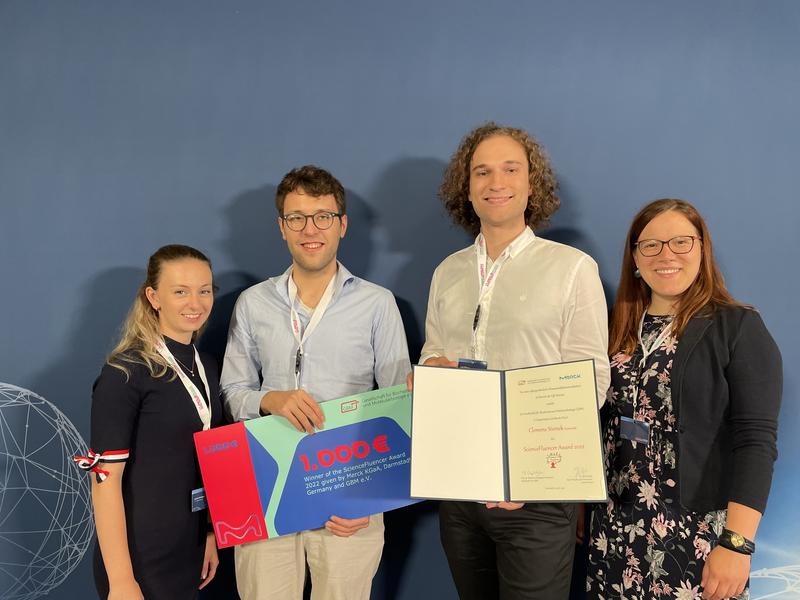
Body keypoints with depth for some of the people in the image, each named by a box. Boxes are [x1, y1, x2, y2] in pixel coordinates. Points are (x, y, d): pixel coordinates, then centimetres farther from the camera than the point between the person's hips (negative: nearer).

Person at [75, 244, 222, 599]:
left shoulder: (205, 366, 6)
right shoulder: (125, 372, -16)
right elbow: (105, 478, -19)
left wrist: (211, 534, 13)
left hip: (192, 550, 7)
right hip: (141, 557, -7)